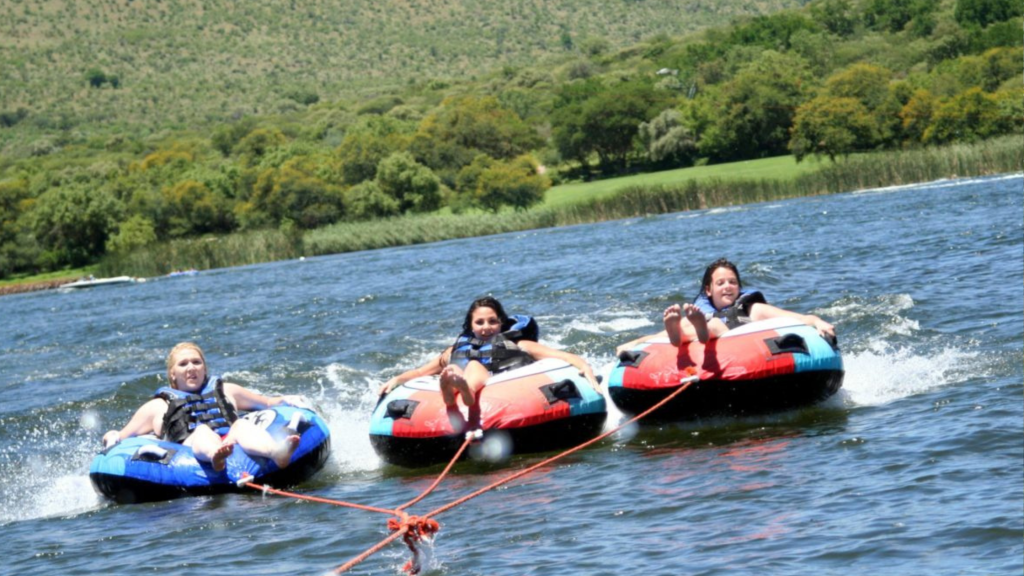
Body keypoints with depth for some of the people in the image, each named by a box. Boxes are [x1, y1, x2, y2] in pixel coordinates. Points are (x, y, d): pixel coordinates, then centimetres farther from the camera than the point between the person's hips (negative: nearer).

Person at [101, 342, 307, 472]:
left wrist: (284, 400, 17)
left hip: (232, 444, 2)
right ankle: (215, 458, -74)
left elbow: (268, 403, 40)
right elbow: (123, 437, 28)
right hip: (189, 452, -2)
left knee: (242, 426, -31)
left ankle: (276, 452, -66)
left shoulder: (224, 391, 36)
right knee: (203, 432, -35)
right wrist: (112, 438, 4)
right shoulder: (158, 407, 30)